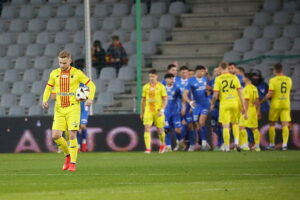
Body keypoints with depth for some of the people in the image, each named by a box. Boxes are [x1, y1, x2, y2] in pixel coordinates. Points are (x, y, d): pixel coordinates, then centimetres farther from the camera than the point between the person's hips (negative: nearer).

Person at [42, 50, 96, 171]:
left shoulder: (77, 73, -4)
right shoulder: (54, 73, 7)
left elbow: (91, 85, 0)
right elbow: (48, 88, 20)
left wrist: (90, 98, -17)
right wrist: (45, 100, 2)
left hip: (73, 108, -3)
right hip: (59, 109, 4)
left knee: (72, 135, -11)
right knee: (55, 136, -6)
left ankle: (73, 162, -1)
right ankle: (68, 154, 18)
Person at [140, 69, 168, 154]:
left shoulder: (161, 86, -1)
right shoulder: (146, 87, 8)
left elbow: (165, 99, -2)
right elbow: (143, 100, 15)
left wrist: (162, 110, -14)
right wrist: (142, 112, 15)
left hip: (158, 111, -2)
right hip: (148, 111, 2)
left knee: (160, 129, 6)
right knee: (147, 128, -13)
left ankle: (162, 144, 34)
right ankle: (148, 148, -17)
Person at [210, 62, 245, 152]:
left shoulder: (218, 79, -3)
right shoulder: (234, 77, 4)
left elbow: (215, 95, -6)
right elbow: (240, 92, 3)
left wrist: (212, 104, 11)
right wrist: (243, 106, 8)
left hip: (224, 104, -2)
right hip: (235, 103, 2)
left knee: (225, 126, 2)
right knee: (235, 123, 20)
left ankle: (227, 147, 2)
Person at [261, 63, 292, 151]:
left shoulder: (273, 80, -9)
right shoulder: (288, 80, 4)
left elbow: (270, 94, -14)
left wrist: (261, 101, -3)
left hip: (275, 104, -3)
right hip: (286, 104, 3)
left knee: (272, 124, 11)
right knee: (285, 125, 0)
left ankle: (272, 144, 13)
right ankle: (284, 143, -11)